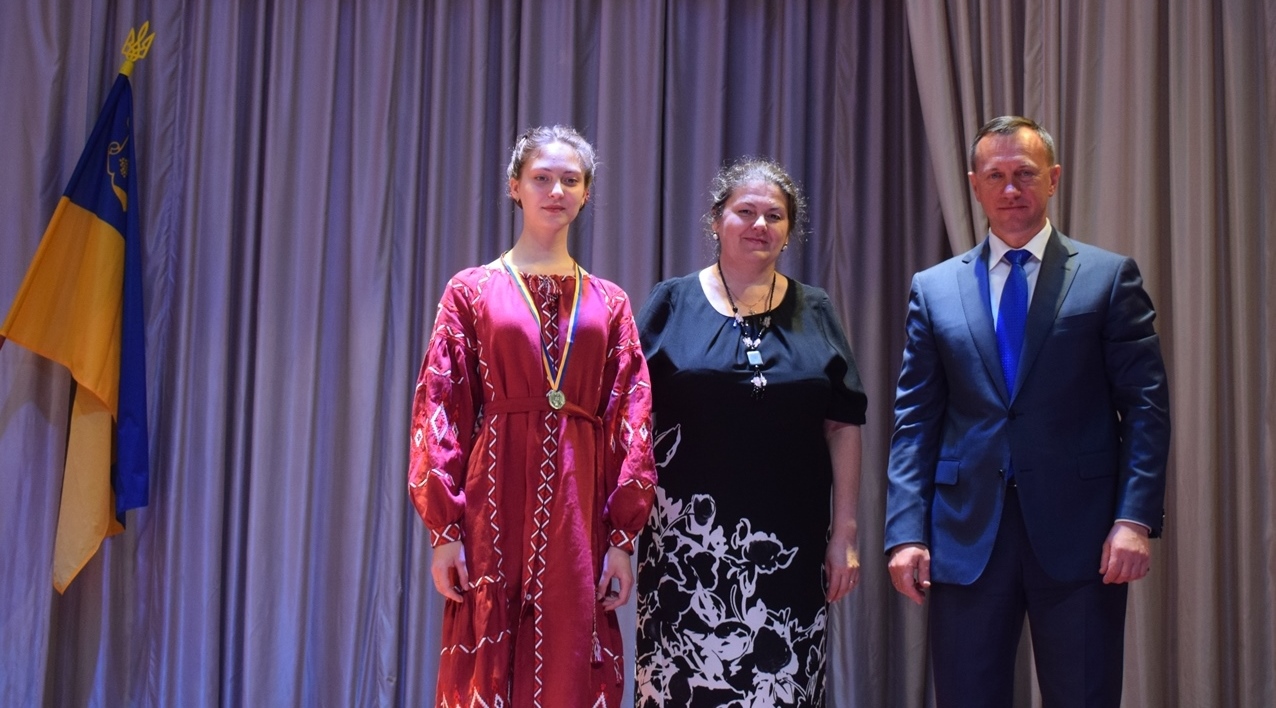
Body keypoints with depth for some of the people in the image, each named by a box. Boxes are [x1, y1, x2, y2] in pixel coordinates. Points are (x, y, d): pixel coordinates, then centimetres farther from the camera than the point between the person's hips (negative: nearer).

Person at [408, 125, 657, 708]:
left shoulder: (609, 304, 12)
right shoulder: (472, 291, 6)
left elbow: (631, 426, 7)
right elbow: (440, 411, 1)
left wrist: (624, 538, -1)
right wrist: (444, 530, -6)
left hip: (578, 510, 2)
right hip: (496, 505, -2)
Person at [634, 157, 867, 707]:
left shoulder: (814, 313, 9)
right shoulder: (672, 304, 5)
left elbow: (843, 429, 7)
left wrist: (844, 535, 1)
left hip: (788, 542, 2)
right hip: (689, 540, -1)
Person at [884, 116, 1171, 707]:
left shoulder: (1109, 277, 4)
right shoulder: (934, 289, 10)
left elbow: (1145, 406, 0)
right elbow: (915, 420, 6)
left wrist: (1135, 519, -11)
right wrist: (906, 533, -3)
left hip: (1079, 533, -1)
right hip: (966, 537, 2)